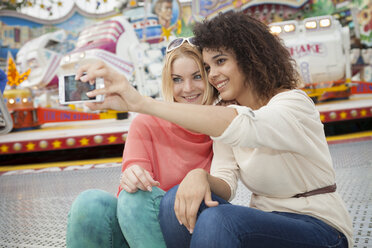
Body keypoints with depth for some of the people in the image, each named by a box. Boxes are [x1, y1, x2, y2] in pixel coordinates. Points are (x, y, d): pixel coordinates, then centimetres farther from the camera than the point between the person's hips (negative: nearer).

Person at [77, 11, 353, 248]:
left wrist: (142, 102, -46)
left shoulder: (294, 103, -16)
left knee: (218, 220, -33)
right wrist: (200, 177, -31)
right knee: (178, 200, -20)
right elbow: (224, 184, -5)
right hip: (265, 221, 6)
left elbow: (246, 126, -39)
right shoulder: (226, 117, 6)